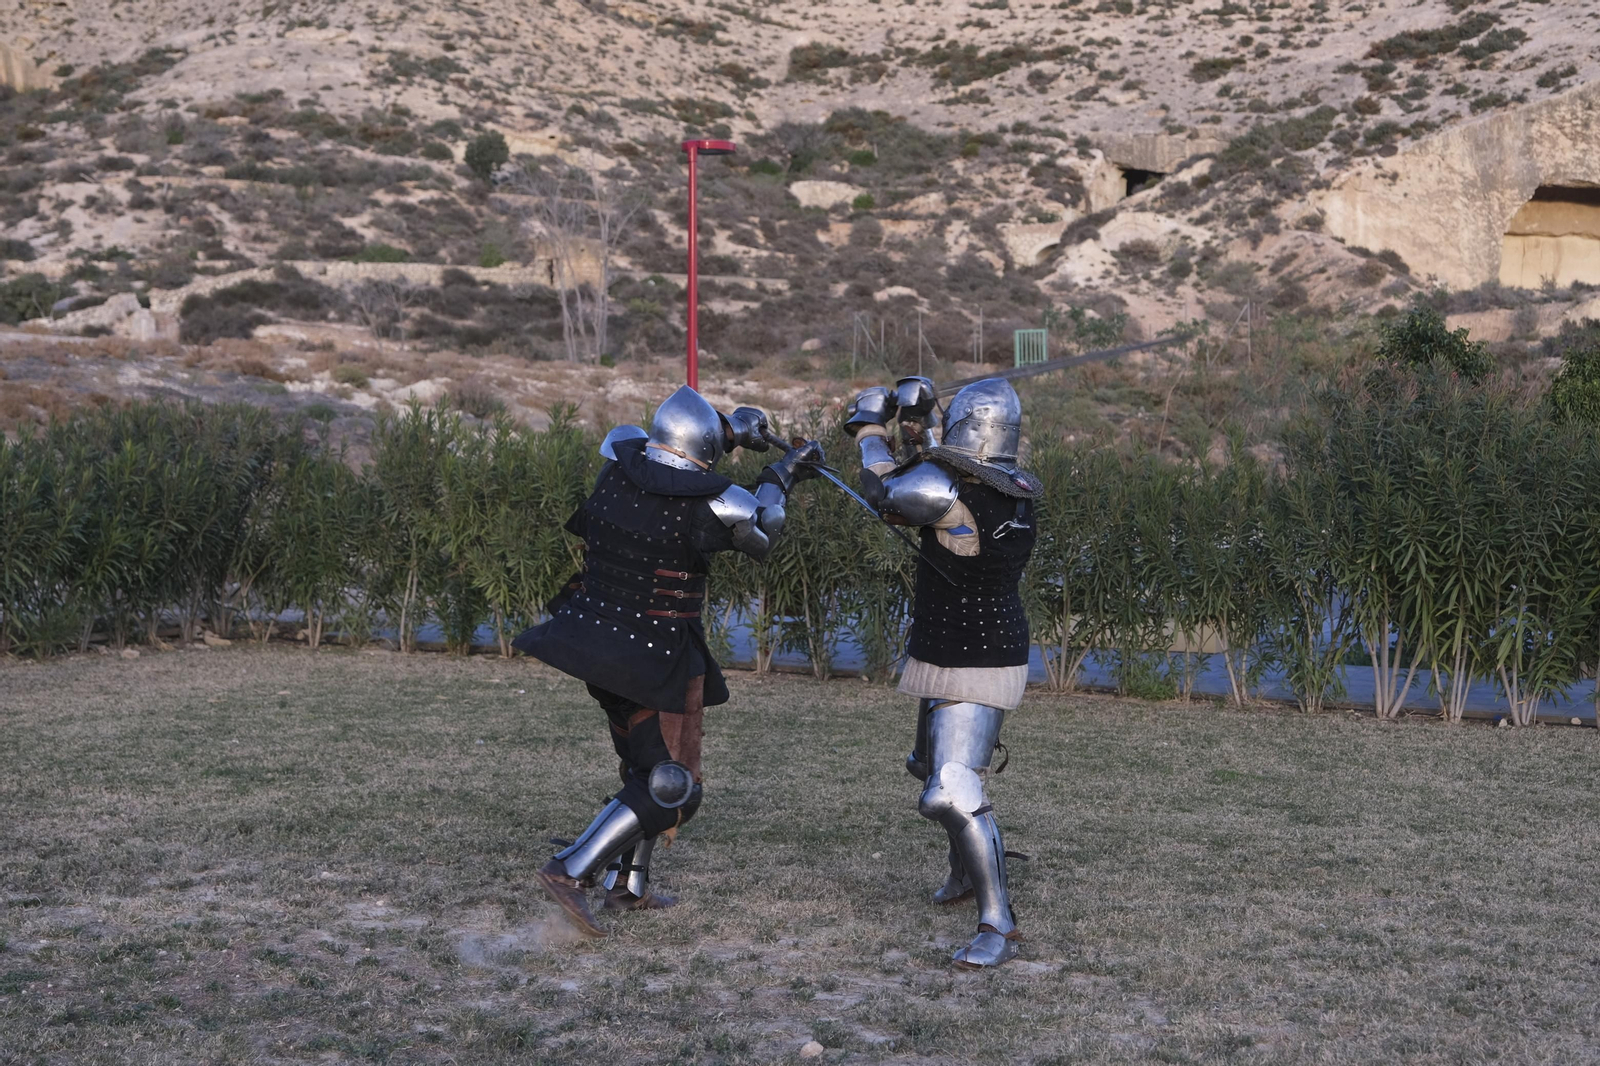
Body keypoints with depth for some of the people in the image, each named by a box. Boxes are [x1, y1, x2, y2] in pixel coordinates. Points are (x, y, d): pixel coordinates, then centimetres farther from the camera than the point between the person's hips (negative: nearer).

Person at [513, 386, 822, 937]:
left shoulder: (619, 462, -5)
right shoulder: (713, 503, -18)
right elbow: (760, 535, 4)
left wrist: (729, 431, 21)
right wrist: (780, 476, 19)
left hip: (598, 639, 7)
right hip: (656, 658, -7)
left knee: (645, 762, 25)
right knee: (672, 788, 4)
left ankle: (627, 886, 30)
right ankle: (571, 871, -9)